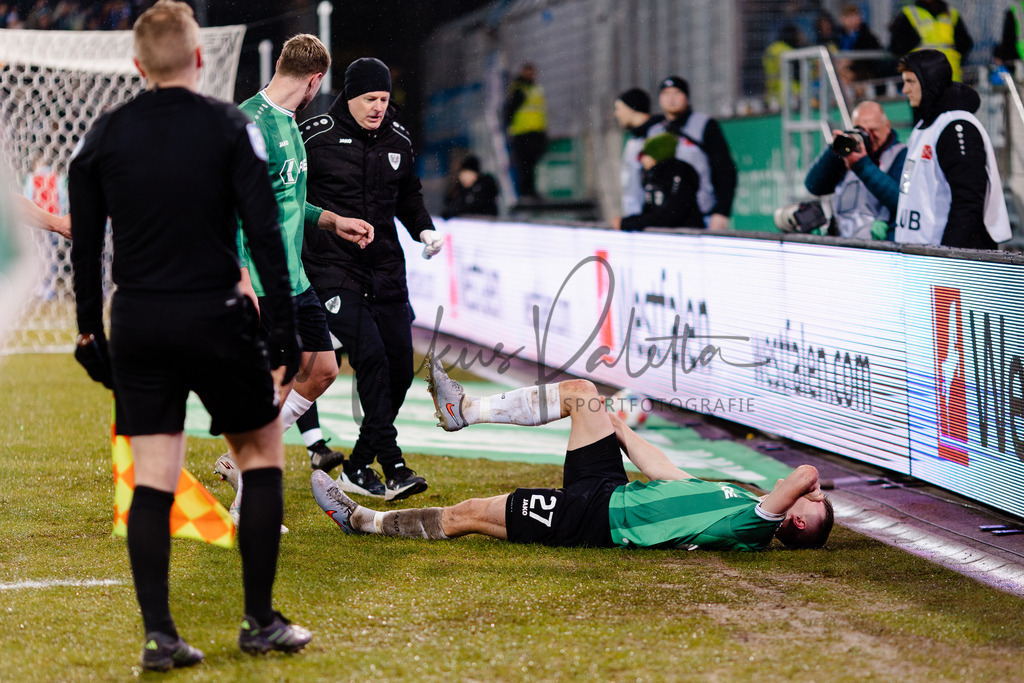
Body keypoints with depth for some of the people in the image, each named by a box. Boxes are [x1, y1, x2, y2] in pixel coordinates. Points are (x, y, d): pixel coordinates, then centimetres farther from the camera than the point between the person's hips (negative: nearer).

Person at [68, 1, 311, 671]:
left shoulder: (104, 135, 4)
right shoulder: (230, 126, -5)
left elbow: (85, 245, 7)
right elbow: (266, 234, -9)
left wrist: (90, 331, 15)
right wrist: (286, 329, -5)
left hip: (136, 323, 3)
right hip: (214, 319, -3)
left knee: (152, 477, 5)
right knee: (263, 453, 12)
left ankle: (159, 633, -1)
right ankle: (261, 622, 12)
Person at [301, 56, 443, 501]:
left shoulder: (397, 140, 9)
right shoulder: (316, 136, -7)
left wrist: (424, 229, 7)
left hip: (386, 269, 6)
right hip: (332, 268, -6)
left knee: (400, 367, 2)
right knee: (369, 355, -21)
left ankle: (357, 468, 15)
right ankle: (392, 466, -21)